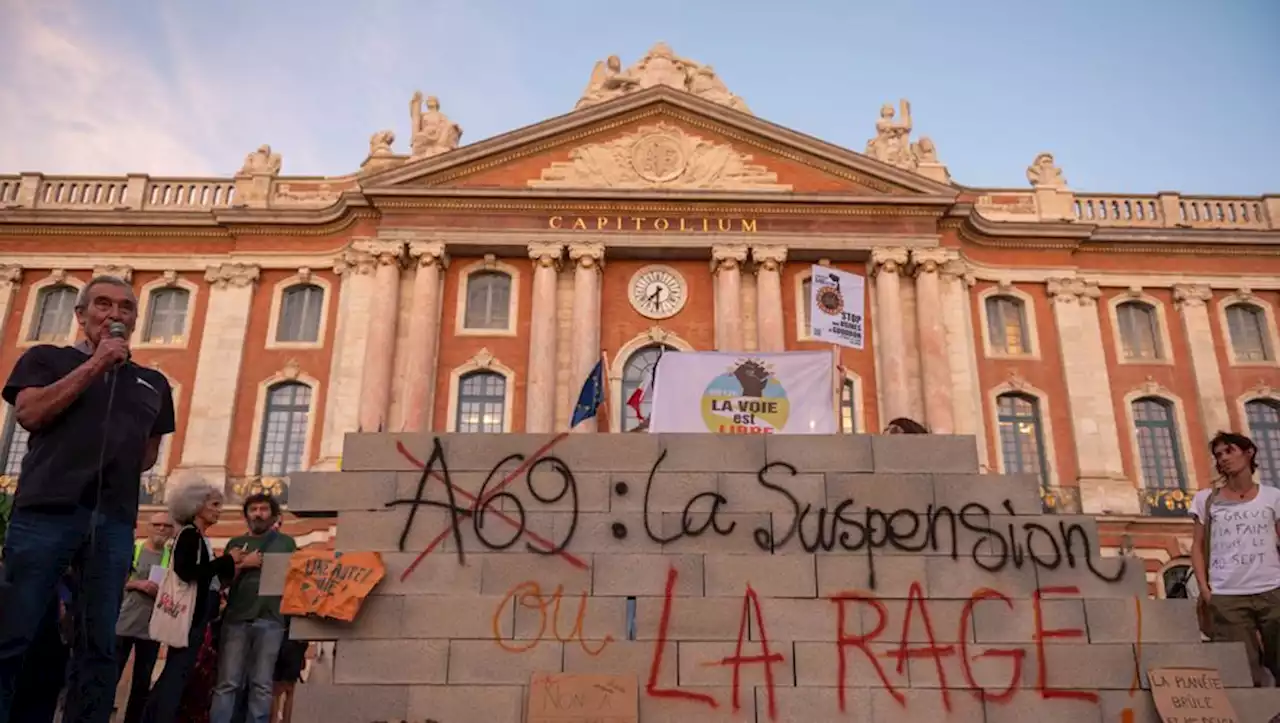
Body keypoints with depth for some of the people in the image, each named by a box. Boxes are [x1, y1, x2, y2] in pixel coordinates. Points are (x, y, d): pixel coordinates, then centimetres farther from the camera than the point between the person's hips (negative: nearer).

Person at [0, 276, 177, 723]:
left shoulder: (152, 383, 20)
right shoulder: (46, 358, 13)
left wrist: (115, 471, 7)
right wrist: (94, 365, -5)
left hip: (114, 521, 3)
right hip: (46, 511, -2)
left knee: (98, 645, 2)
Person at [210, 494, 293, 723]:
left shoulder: (286, 543, 13)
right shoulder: (236, 544, 17)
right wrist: (243, 564, -4)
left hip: (270, 620, -1)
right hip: (236, 619, 1)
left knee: (261, 685, 0)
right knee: (227, 683, -3)